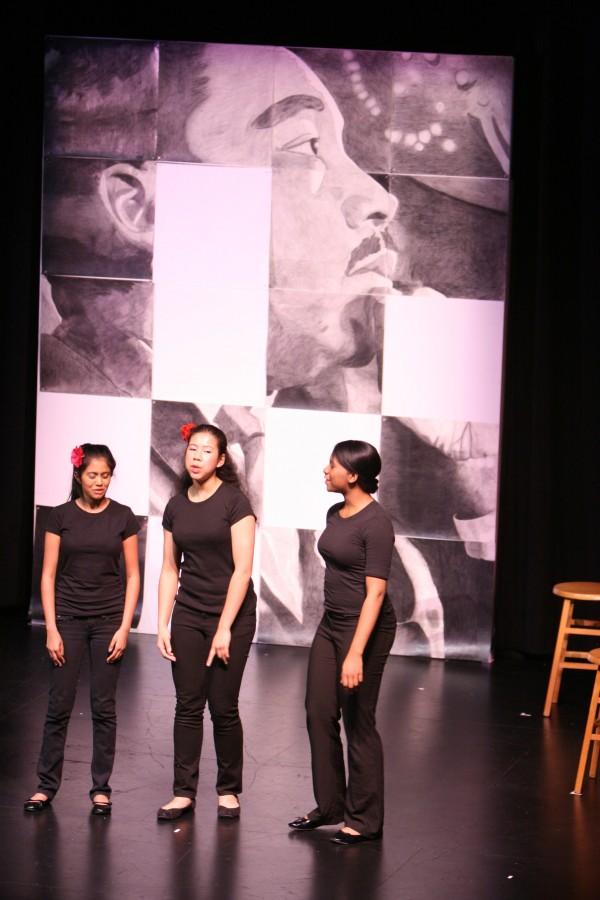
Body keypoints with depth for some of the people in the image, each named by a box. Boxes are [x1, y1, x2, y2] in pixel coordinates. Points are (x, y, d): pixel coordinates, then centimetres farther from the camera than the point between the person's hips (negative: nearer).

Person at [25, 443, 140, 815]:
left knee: (104, 705, 3)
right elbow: (48, 575, 0)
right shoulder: (61, 516, -1)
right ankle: (46, 785, 11)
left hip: (109, 620, 0)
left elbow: (132, 576, 3)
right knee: (60, 704, 1)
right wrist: (51, 628, -6)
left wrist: (124, 628, -4)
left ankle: (101, 788, 12)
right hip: (68, 618, 0)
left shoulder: (123, 517, 0)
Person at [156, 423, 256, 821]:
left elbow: (242, 569, -12)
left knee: (223, 707, 1)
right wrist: (162, 625, 4)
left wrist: (225, 628, -15)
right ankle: (184, 792, 10)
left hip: (232, 616, -4)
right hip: (188, 615, 4)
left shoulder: (234, 502, -9)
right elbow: (170, 570, 11)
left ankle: (229, 790, 15)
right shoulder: (176, 507, 7)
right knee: (188, 705, 4)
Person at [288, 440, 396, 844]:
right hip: (331, 624, 9)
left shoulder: (376, 523, -17)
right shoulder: (336, 514, 9)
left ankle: (364, 819, 11)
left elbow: (375, 592, -20)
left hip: (366, 628, -9)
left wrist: (356, 653, -25)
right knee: (320, 715, 11)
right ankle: (329, 805, 24)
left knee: (358, 723, 0)